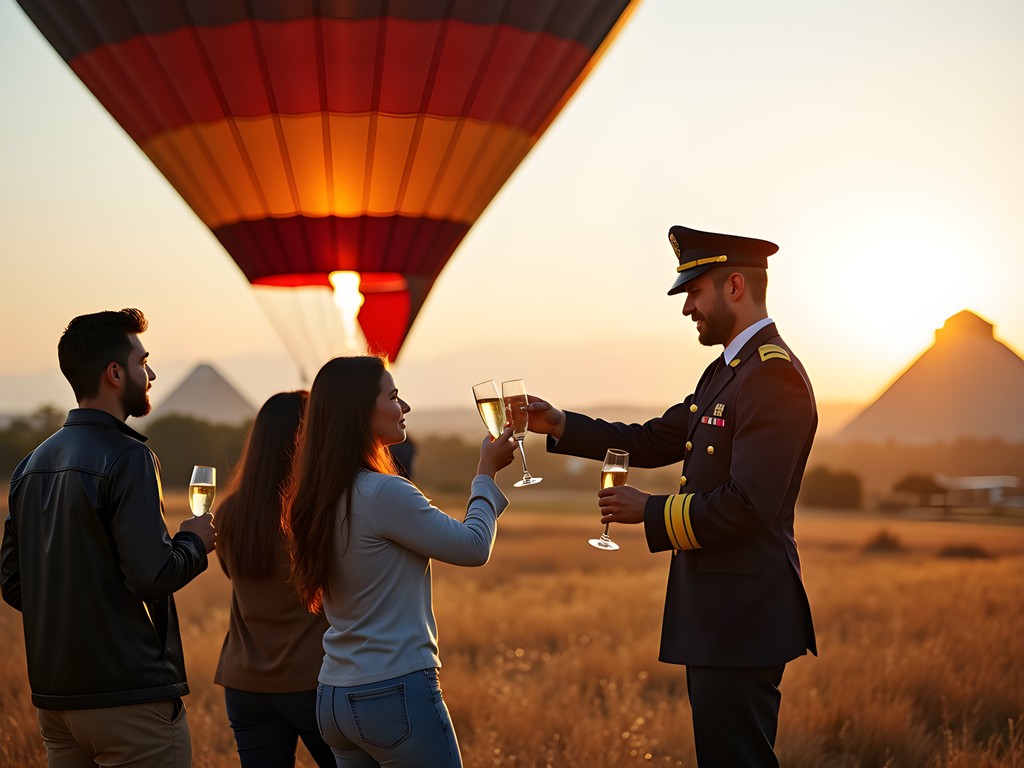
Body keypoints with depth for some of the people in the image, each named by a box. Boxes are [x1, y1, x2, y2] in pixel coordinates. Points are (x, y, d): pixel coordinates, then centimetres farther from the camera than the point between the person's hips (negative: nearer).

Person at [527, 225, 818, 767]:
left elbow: (747, 505, -24)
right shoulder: (726, 371, 16)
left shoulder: (774, 376, -18)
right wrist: (561, 426, 9)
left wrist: (650, 512, -14)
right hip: (719, 617, 11)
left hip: (743, 617, -10)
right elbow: (655, 442, 19)